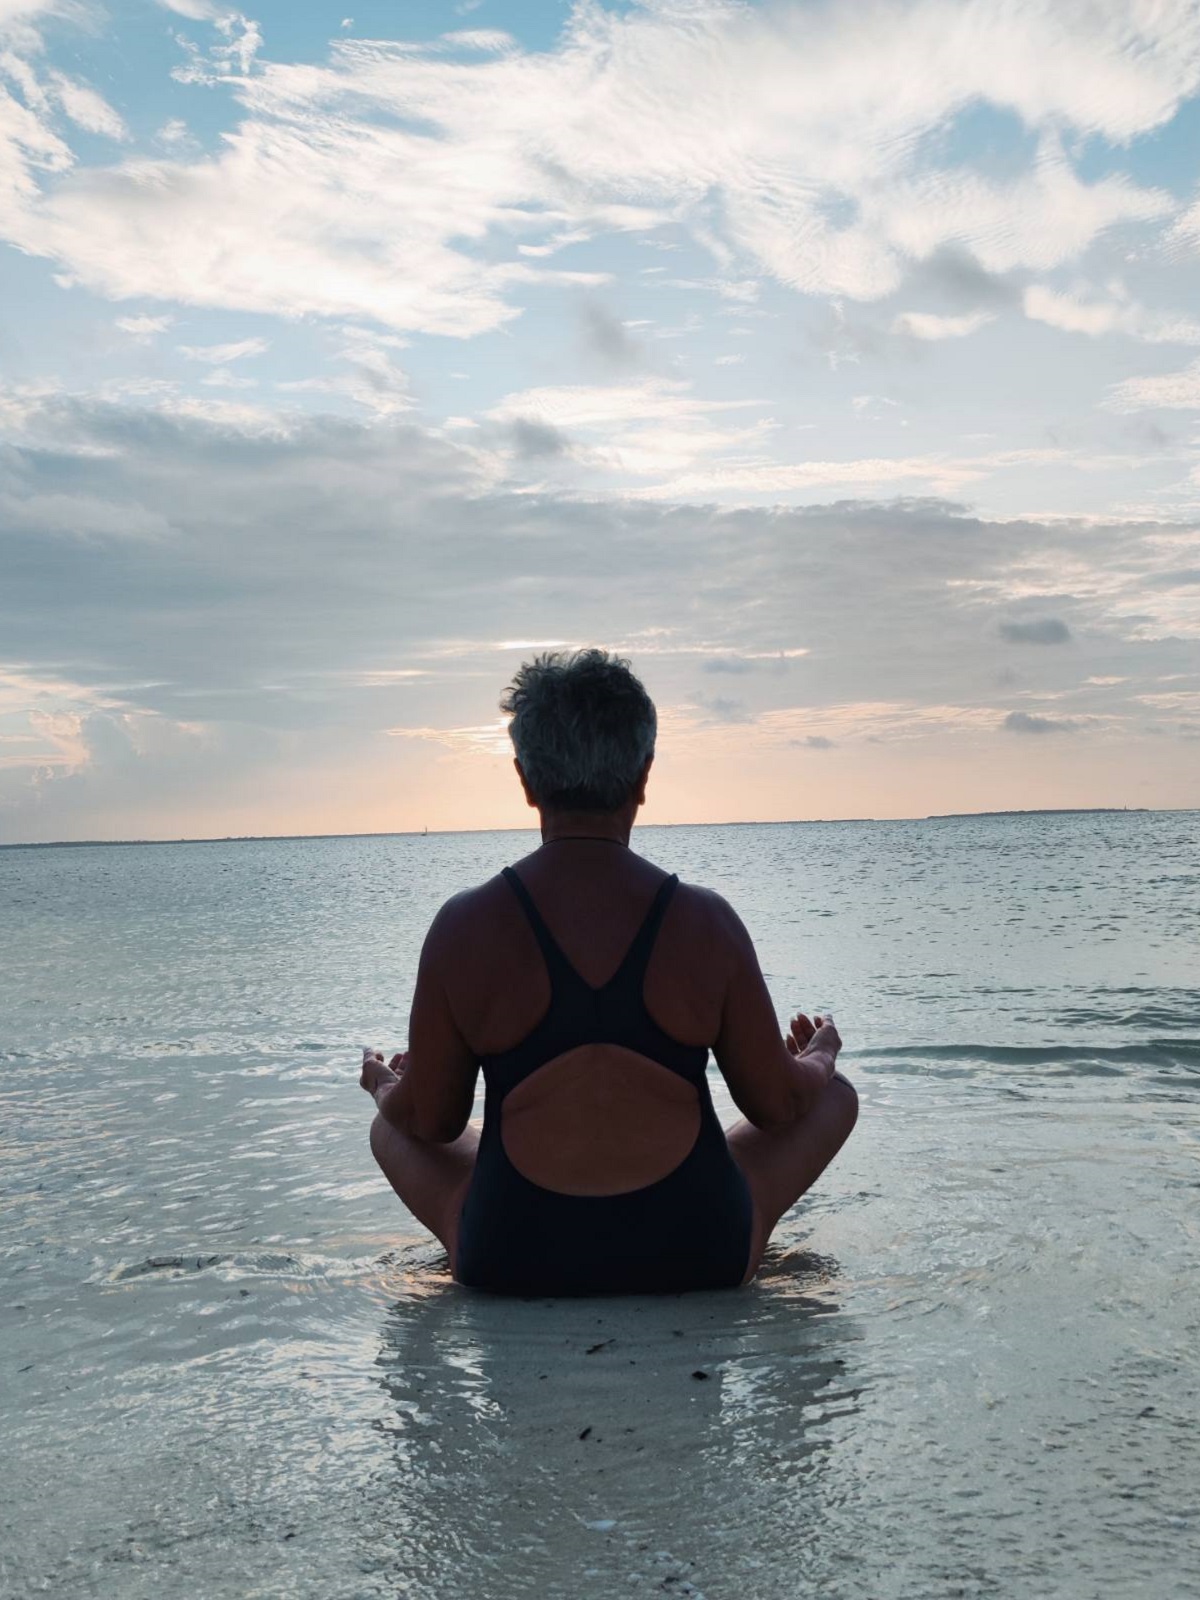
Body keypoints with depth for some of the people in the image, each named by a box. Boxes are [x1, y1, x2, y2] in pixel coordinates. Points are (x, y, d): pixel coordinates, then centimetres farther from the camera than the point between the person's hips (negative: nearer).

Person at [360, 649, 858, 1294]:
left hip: (509, 1265, 1)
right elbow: (779, 1104, -1)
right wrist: (818, 1060, 23)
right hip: (699, 1262, 0)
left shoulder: (463, 926, -12)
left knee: (390, 1126, 29)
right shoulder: (706, 923, -13)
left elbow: (431, 1122, -1)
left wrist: (386, 1085, 23)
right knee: (836, 1093, 24)